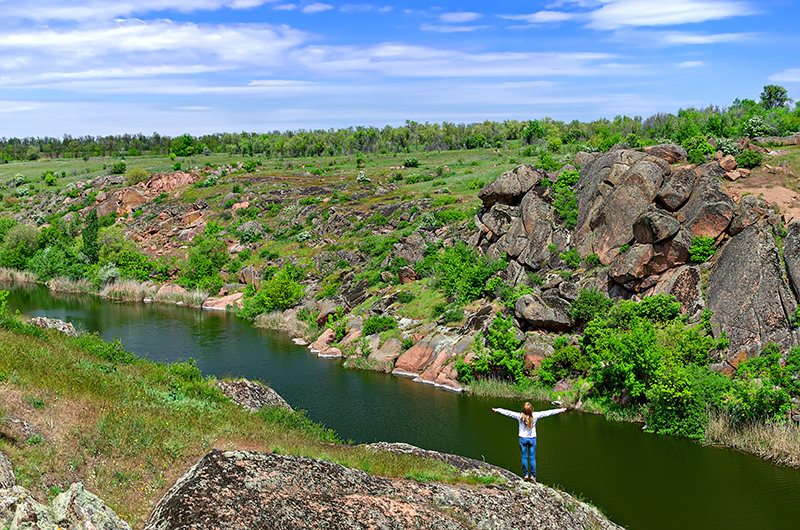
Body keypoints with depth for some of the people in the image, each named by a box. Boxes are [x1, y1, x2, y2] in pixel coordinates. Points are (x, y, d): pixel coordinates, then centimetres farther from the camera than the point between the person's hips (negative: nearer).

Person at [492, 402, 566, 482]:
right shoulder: (535, 415, -16)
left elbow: (508, 412, -6)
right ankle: (533, 475, 9)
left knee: (524, 457, 10)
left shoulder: (520, 416, -15)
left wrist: (497, 410, 7)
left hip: (522, 439, 0)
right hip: (532, 439, 0)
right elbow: (547, 413, -10)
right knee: (532, 458, 8)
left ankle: (526, 475, 12)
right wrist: (560, 410, -3)